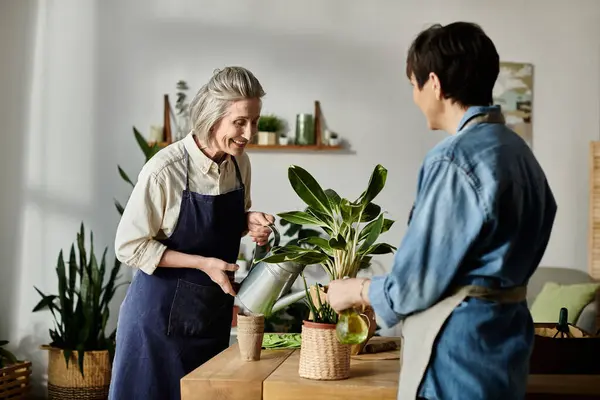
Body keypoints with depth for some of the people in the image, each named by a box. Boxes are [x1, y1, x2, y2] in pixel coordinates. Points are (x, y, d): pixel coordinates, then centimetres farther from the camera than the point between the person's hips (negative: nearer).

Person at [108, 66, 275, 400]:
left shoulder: (240, 163, -3)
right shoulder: (164, 170, -22)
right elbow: (130, 247, -16)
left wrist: (250, 223, -8)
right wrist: (202, 263, -20)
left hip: (215, 307, 6)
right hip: (164, 308, -5)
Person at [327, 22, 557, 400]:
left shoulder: (454, 159, -19)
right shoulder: (519, 150, 8)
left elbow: (415, 283, -16)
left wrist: (355, 292, 4)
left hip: (459, 352, -9)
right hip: (505, 341, 9)